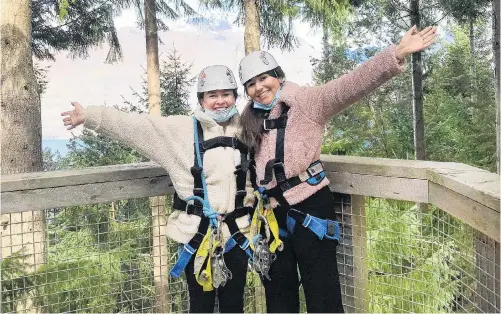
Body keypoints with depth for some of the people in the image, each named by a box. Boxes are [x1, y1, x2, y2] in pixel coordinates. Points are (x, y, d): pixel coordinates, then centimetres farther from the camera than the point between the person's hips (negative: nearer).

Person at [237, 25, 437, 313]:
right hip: (273, 213, 6)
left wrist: (396, 55, -34)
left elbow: (348, 87, -21)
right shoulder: (252, 120, 12)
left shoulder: (305, 103, -7)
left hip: (309, 208, -6)